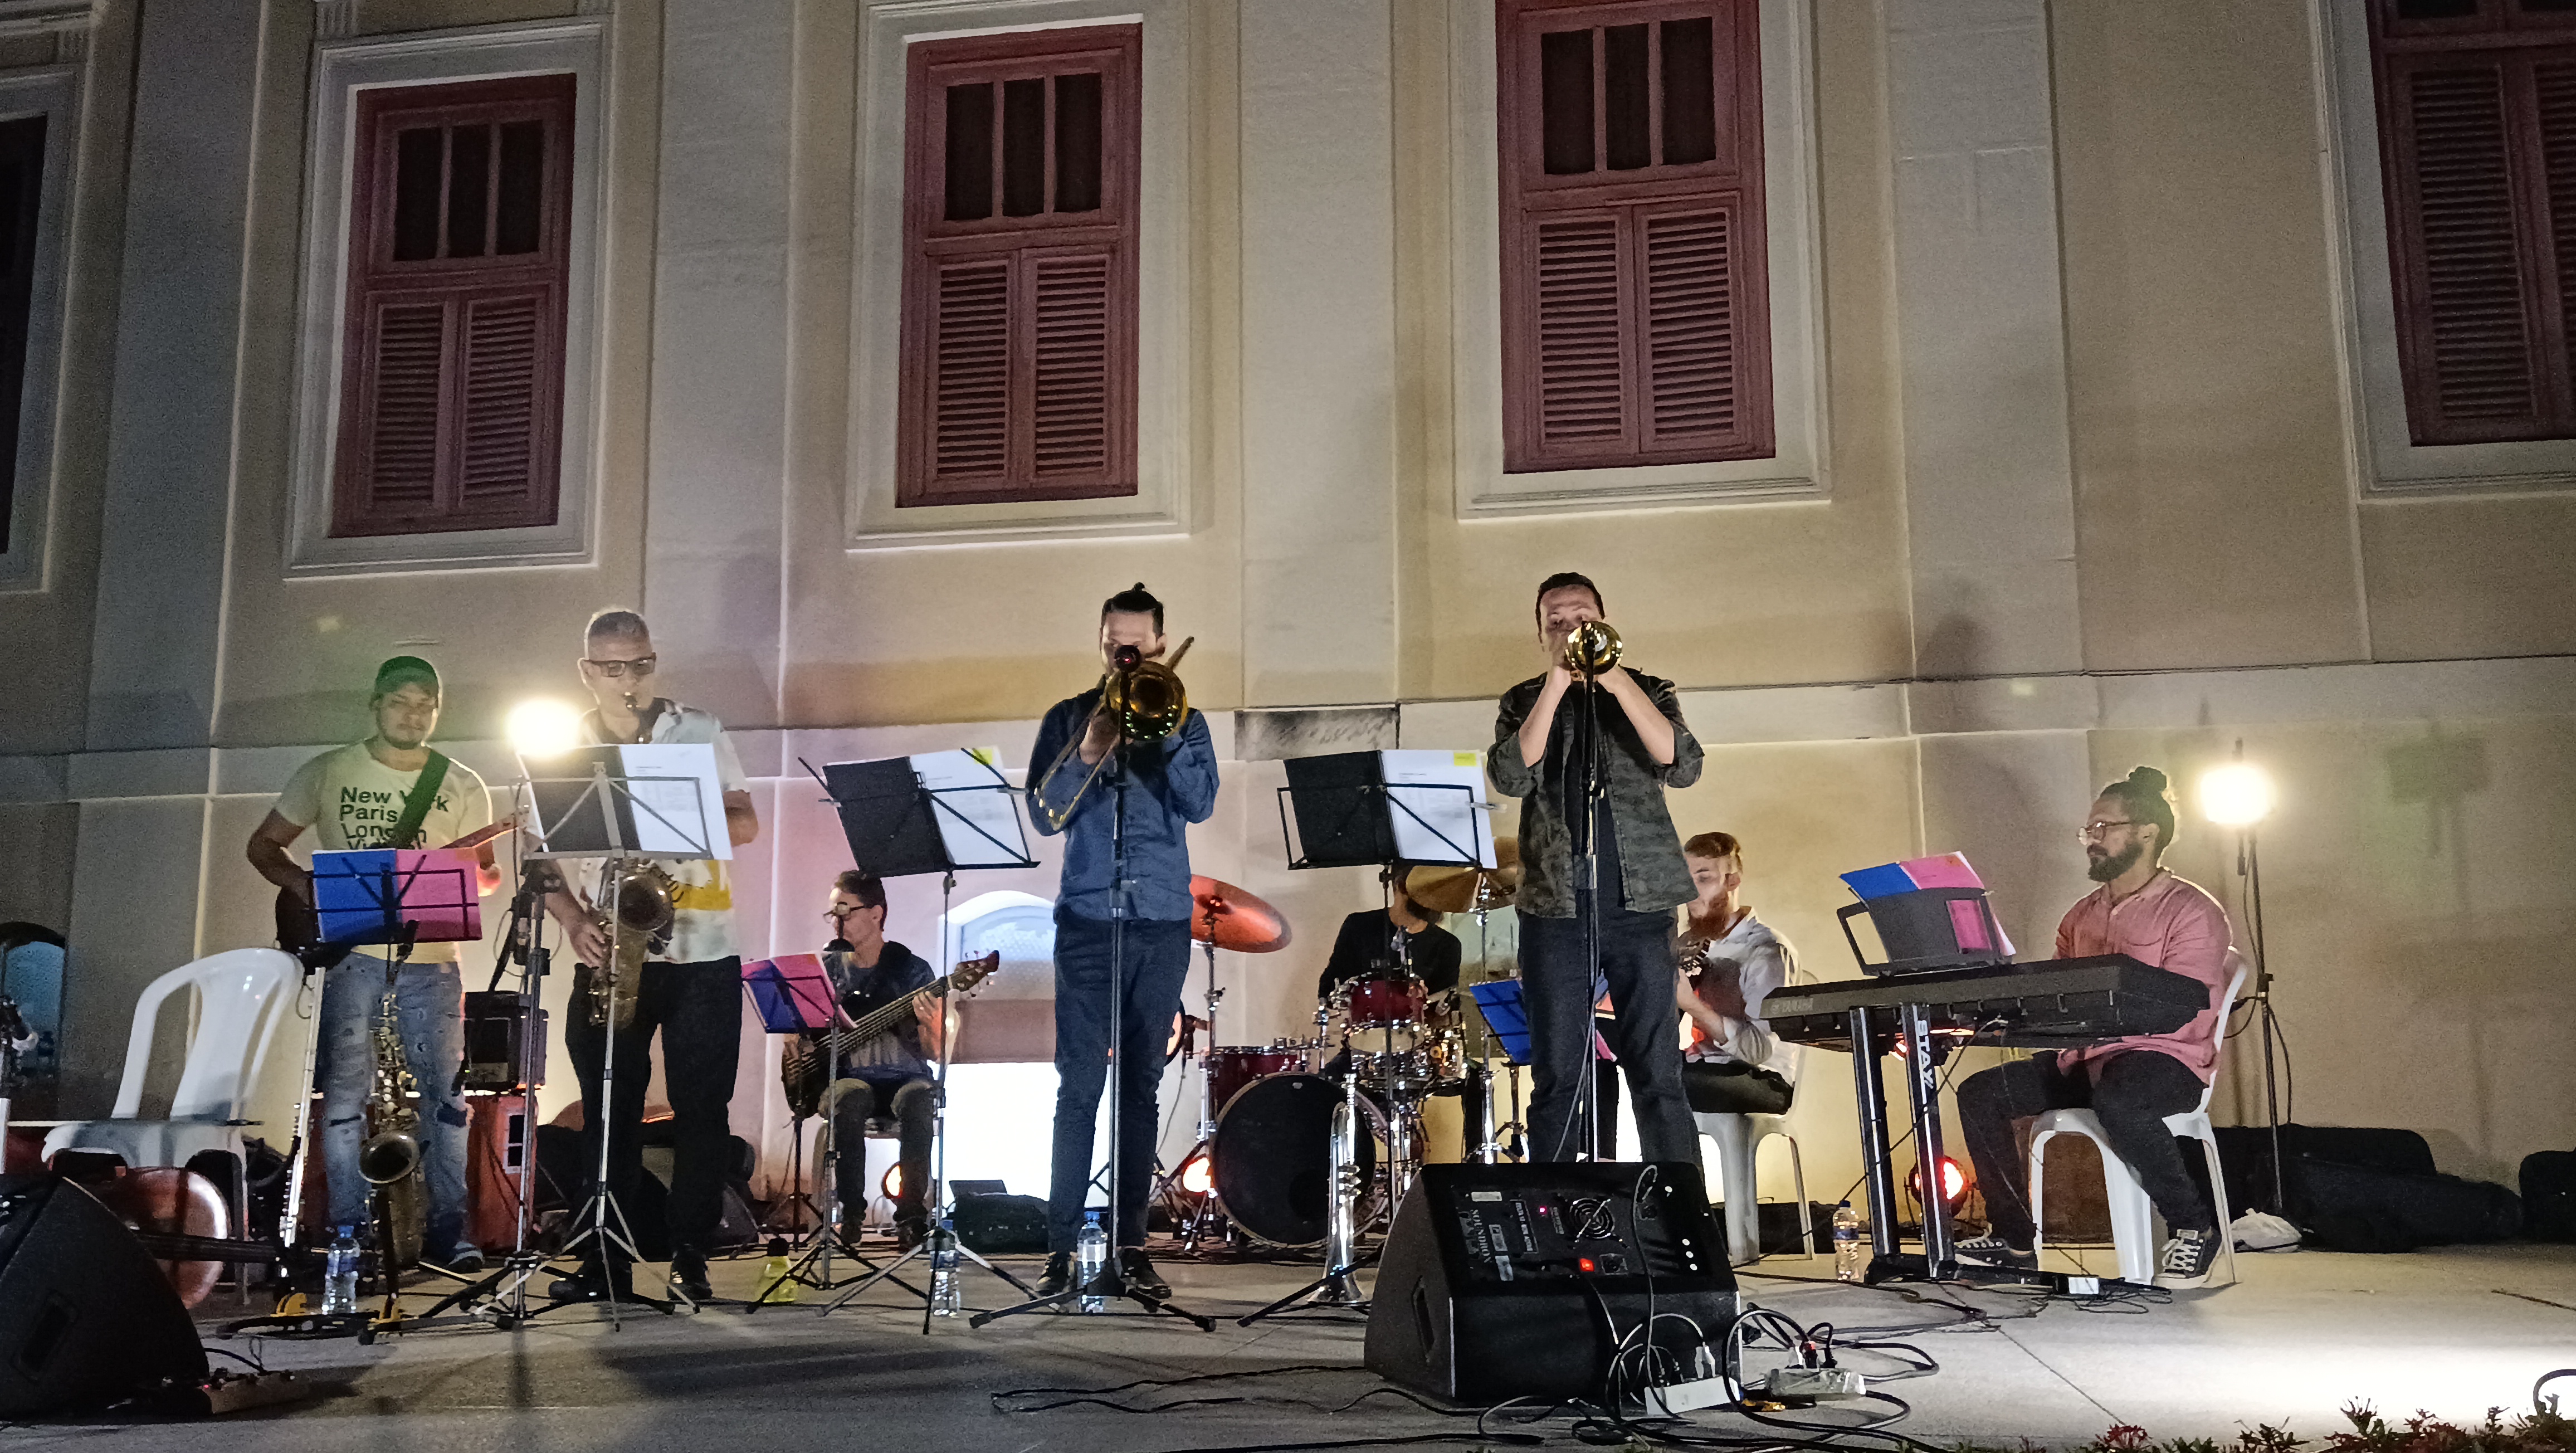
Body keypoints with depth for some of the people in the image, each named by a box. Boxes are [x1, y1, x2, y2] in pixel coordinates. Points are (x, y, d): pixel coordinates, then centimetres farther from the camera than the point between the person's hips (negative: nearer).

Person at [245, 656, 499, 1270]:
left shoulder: (463, 786, 8)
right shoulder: (327, 773, 7)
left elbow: (486, 872, 9)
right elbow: (264, 843, 11)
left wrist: (471, 874, -14)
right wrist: (299, 881, -8)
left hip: (430, 957, 1)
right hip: (348, 951, -1)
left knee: (446, 1091, 0)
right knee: (346, 1091, -1)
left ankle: (447, 1228, 9)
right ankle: (349, 1231, 9)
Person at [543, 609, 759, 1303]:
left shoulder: (700, 734, 6)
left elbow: (745, 825, 0)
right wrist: (575, 920, -13)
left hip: (702, 953, -1)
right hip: (611, 954, 1)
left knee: (701, 1108, -1)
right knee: (609, 1110, 3)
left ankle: (690, 1258, 8)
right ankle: (604, 1263, 10)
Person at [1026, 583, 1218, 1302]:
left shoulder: (1181, 720, 9)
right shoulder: (1067, 718, 8)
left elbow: (1200, 803, -7)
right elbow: (1046, 816, -1)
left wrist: (1159, 731, -14)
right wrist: (1087, 752, -15)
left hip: (1163, 920, 1)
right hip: (1087, 919, -1)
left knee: (1142, 1084, 5)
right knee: (1078, 1086, -3)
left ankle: (1130, 1241, 10)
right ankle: (1061, 1243, 0)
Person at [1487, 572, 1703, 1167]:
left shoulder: (1646, 691, 12)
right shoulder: (1524, 703, 13)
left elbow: (1683, 766, -7)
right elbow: (1511, 777, -6)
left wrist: (1614, 678, -13)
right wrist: (1556, 685, -10)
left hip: (1638, 901, -1)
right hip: (1554, 908, 1)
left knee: (1657, 1074, -4)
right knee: (1556, 1079, 2)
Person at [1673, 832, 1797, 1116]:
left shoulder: (1768, 951, -8)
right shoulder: (1691, 945, 15)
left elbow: (1760, 1050, -18)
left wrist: (1690, 1003, -26)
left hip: (1761, 1080, -7)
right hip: (1698, 1066, 7)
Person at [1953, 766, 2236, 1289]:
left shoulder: (2192, 912, -5)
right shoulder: (2081, 916, 18)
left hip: (2165, 1060, -7)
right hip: (2082, 1059, 7)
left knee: (2117, 1100, -40)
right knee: (1980, 1093, -11)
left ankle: (2194, 1225, -17)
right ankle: (2011, 1235, -2)